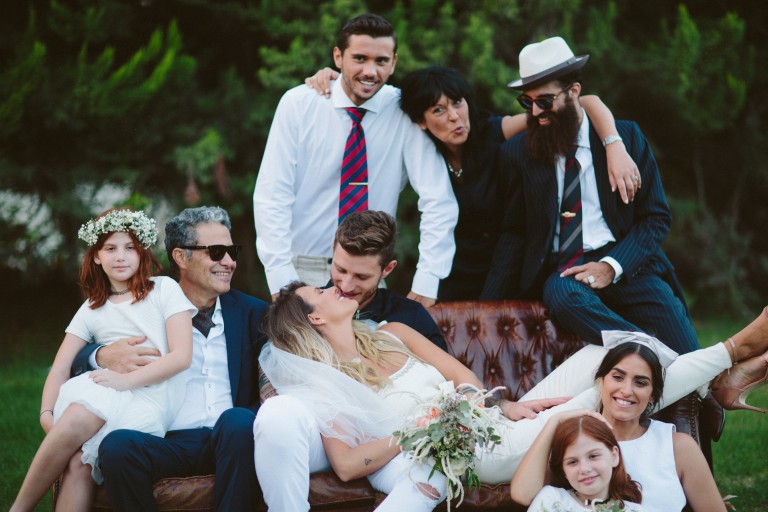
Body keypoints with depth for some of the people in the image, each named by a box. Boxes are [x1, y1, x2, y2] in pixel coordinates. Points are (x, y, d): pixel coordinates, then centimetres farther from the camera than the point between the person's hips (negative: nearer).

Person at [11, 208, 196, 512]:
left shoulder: (164, 290, 10)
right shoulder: (92, 310, 21)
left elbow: (182, 356, -2)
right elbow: (60, 369, 13)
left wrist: (126, 380, -14)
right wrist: (46, 413, -8)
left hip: (151, 400, -3)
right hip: (106, 401, 3)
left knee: (79, 418, -34)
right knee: (78, 458, -34)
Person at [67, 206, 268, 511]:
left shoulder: (252, 313, 16)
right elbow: (77, 358, 16)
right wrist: (103, 357, -8)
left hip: (231, 440, 0)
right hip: (170, 444, 0)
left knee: (239, 421, -34)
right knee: (116, 446, -31)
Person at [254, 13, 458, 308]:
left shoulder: (405, 112, -6)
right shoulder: (298, 104, -6)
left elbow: (438, 201, -10)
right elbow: (272, 196, -9)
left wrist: (426, 285, -19)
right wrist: (282, 282, -18)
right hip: (302, 270, -1)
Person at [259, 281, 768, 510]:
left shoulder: (391, 335, 15)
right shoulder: (322, 391, -5)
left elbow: (464, 378, 12)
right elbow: (347, 463, -16)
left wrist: (504, 407, -6)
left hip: (495, 419, 7)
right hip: (478, 454, -7)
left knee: (606, 350, -7)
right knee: (609, 395, -18)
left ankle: (721, 381, 7)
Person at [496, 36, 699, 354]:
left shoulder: (627, 137, 7)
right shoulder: (516, 154, 8)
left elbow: (656, 217, 5)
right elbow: (513, 232, 12)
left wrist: (612, 266, -11)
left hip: (625, 264, 0)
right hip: (560, 271, 1)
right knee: (562, 293, -38)